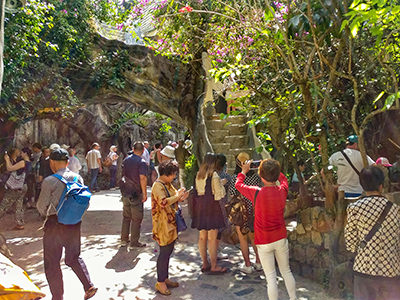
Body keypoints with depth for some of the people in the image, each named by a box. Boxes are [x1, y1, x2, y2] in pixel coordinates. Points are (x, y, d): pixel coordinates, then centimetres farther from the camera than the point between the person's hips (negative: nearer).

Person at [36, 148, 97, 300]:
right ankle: (89, 286, 12)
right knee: (74, 257, 22)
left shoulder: (49, 181, -14)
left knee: (52, 263, 11)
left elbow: (41, 206, -5)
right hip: (74, 223, 5)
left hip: (54, 224, -5)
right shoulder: (78, 178, -1)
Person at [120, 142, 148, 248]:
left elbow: (122, 175, 14)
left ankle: (124, 240, 24)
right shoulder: (142, 162, -13)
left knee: (126, 217, 17)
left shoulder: (125, 160, 8)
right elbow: (142, 178, -21)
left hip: (125, 192, 6)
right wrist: (144, 193, -15)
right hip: (136, 193, -6)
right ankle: (134, 242, 9)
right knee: (136, 219, 4)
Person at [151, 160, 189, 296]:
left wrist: (181, 197, 1)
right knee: (164, 252, -1)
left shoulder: (168, 184, 12)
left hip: (171, 223, 10)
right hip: (163, 224, -10)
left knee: (168, 251, 16)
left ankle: (165, 278, 29)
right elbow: (163, 202, -30)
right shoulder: (158, 185, -17)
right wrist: (177, 195, -20)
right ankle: (160, 283, 12)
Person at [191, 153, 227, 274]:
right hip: (211, 207, -7)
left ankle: (205, 264, 24)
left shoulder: (198, 175, 7)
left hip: (199, 206, 7)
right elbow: (220, 193, -11)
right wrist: (221, 183, 7)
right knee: (212, 238, 0)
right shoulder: (214, 175, -13)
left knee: (202, 237, 13)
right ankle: (214, 266, 7)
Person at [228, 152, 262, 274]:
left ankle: (248, 265, 13)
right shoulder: (256, 176, -3)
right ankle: (258, 262, 27)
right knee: (253, 237, 19)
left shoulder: (236, 178, -17)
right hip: (255, 212, 5)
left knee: (243, 238, 8)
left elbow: (232, 195, -13)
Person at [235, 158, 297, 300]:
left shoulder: (256, 193, -20)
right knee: (286, 271, 20)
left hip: (264, 242, -4)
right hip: (281, 238, 4)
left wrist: (244, 171, 15)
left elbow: (238, 184, -1)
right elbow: (283, 178, 16)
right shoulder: (282, 191, -9)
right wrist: (273, 168, 21)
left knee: (271, 277, 5)